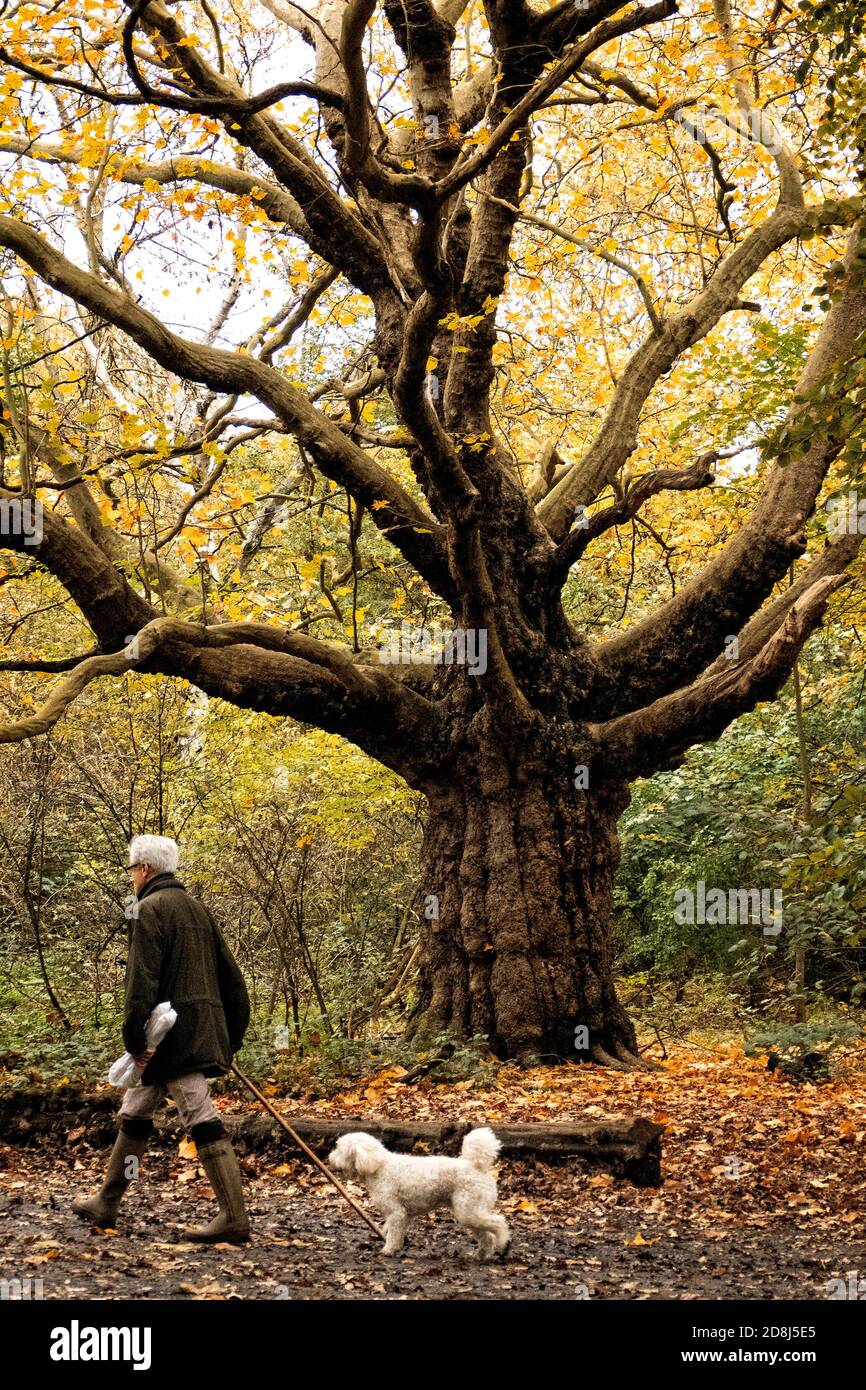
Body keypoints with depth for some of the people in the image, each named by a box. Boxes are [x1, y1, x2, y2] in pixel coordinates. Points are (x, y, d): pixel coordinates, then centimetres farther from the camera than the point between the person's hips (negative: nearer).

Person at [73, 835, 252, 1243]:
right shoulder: (197, 909, 18)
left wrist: (134, 1039, -17)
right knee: (134, 1113, 19)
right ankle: (106, 1203, 28)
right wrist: (232, 1036, 21)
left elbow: (141, 980, -18)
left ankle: (234, 1219, -9)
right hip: (202, 1034, 9)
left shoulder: (149, 909, -9)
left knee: (203, 1122, -9)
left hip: (171, 1036, -9)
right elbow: (230, 976, 18)